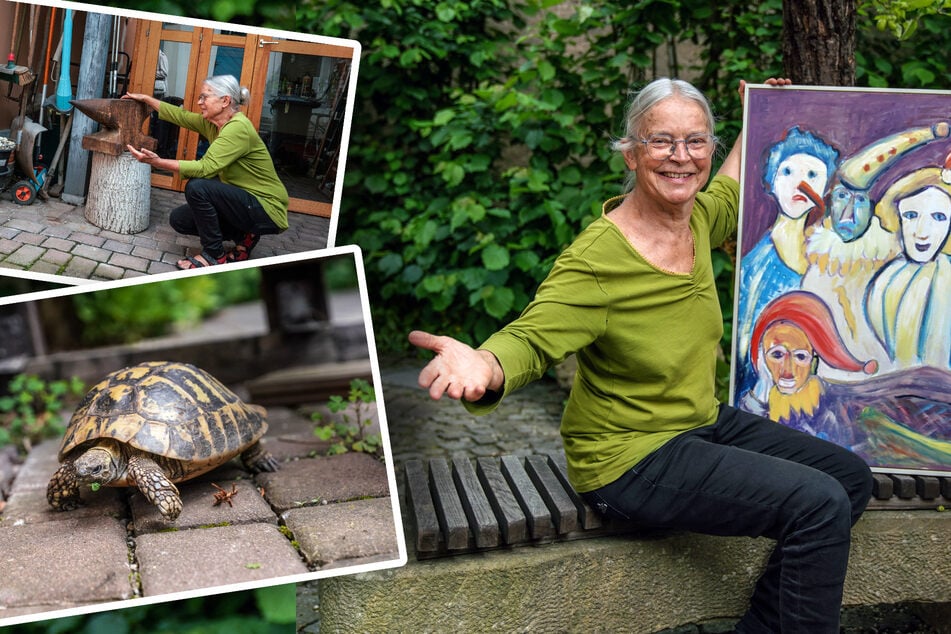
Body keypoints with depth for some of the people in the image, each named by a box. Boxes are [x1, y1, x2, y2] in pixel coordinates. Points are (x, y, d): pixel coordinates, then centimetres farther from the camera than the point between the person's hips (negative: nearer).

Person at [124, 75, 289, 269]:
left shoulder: (238, 128, -24)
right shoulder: (211, 123, 3)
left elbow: (205, 168, -32)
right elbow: (180, 115, 18)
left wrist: (158, 162, -37)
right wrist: (145, 99, 20)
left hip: (266, 209, -9)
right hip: (243, 202, 10)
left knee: (197, 187, -26)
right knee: (178, 219, 7)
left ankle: (215, 255, -11)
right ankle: (243, 236, 11)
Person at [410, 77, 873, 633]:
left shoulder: (697, 218, -1)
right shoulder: (597, 259, -24)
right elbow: (529, 340, -28)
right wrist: (482, 366, -49)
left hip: (704, 422, 9)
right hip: (632, 458, -9)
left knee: (851, 477, 12)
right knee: (819, 504, -19)